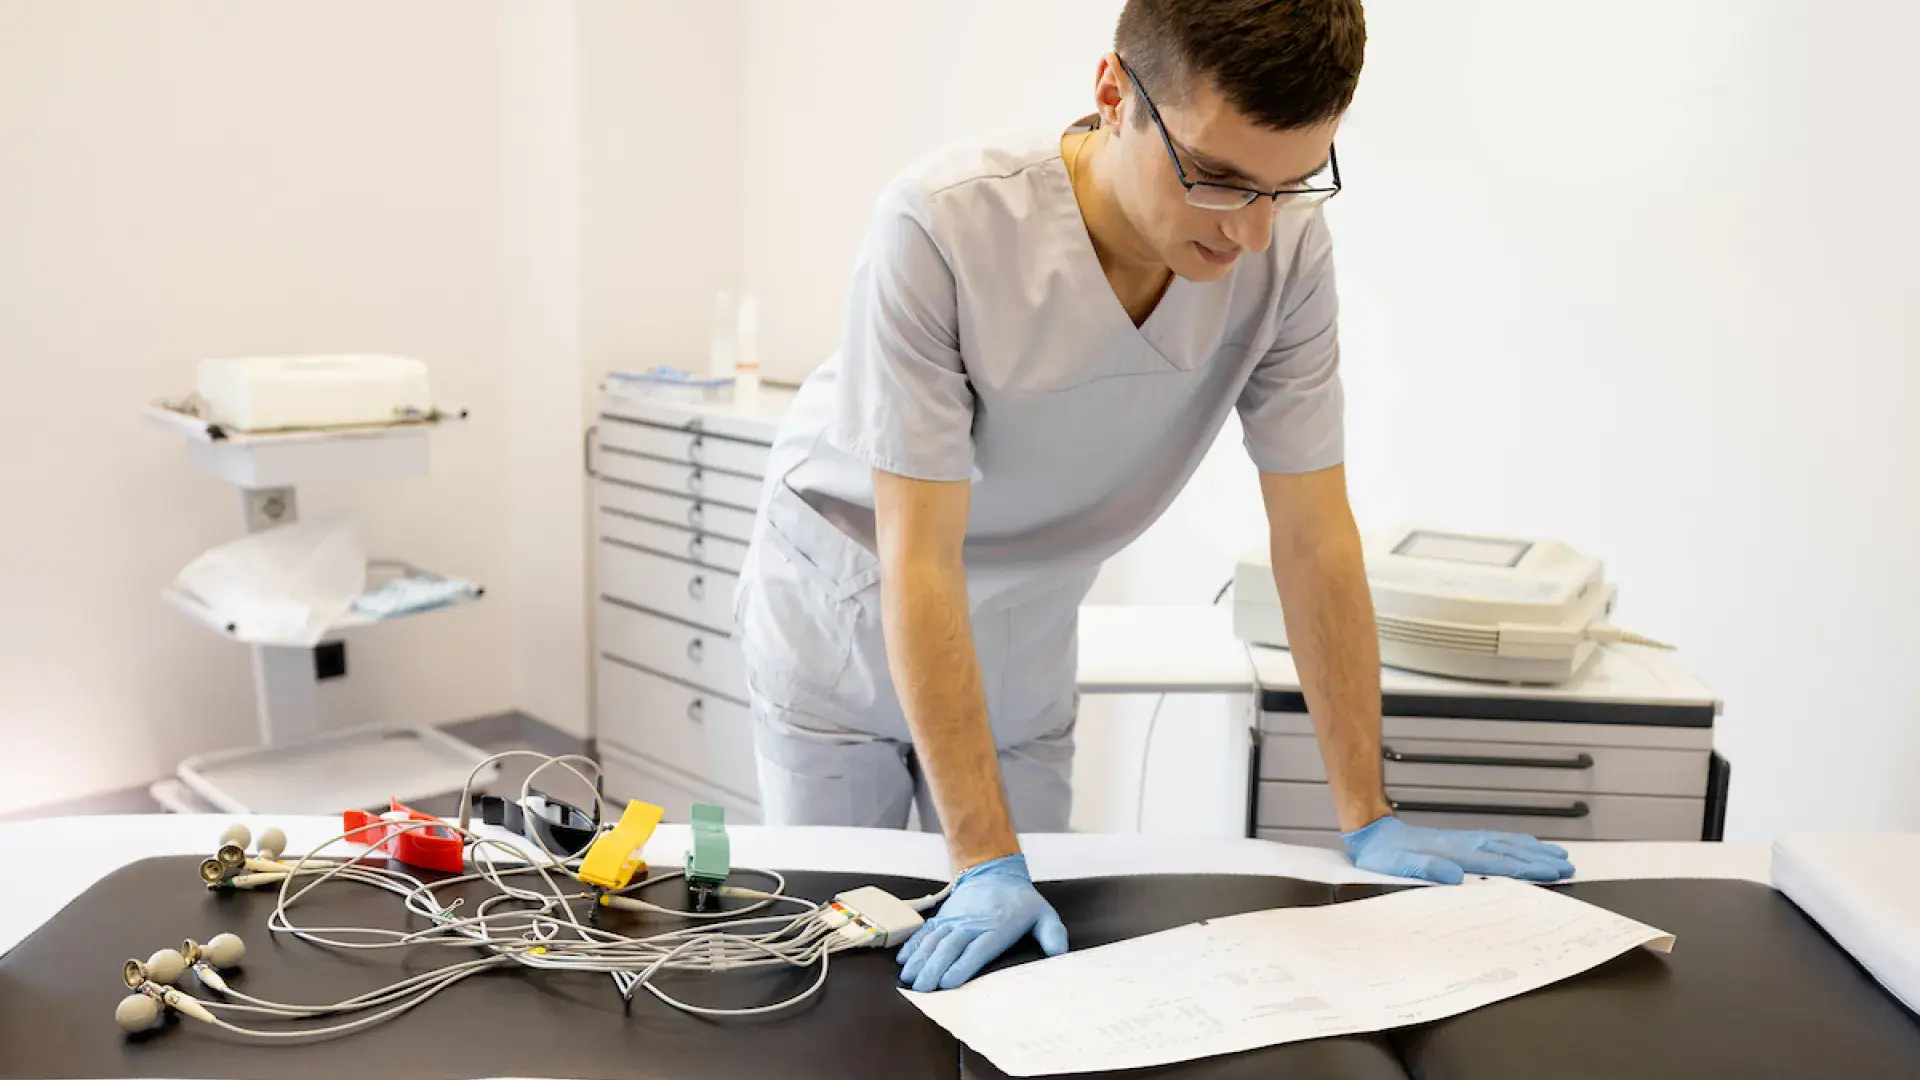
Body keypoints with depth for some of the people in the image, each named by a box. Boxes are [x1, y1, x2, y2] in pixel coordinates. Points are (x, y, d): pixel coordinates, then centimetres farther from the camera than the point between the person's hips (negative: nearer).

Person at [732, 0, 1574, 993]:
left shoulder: (1289, 249, -22)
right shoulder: (945, 228, -32)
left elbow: (1312, 533, -14)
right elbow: (920, 557, -31)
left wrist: (1369, 820, -13)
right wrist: (986, 863, -32)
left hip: (1023, 635, 3)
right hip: (848, 605, -2)